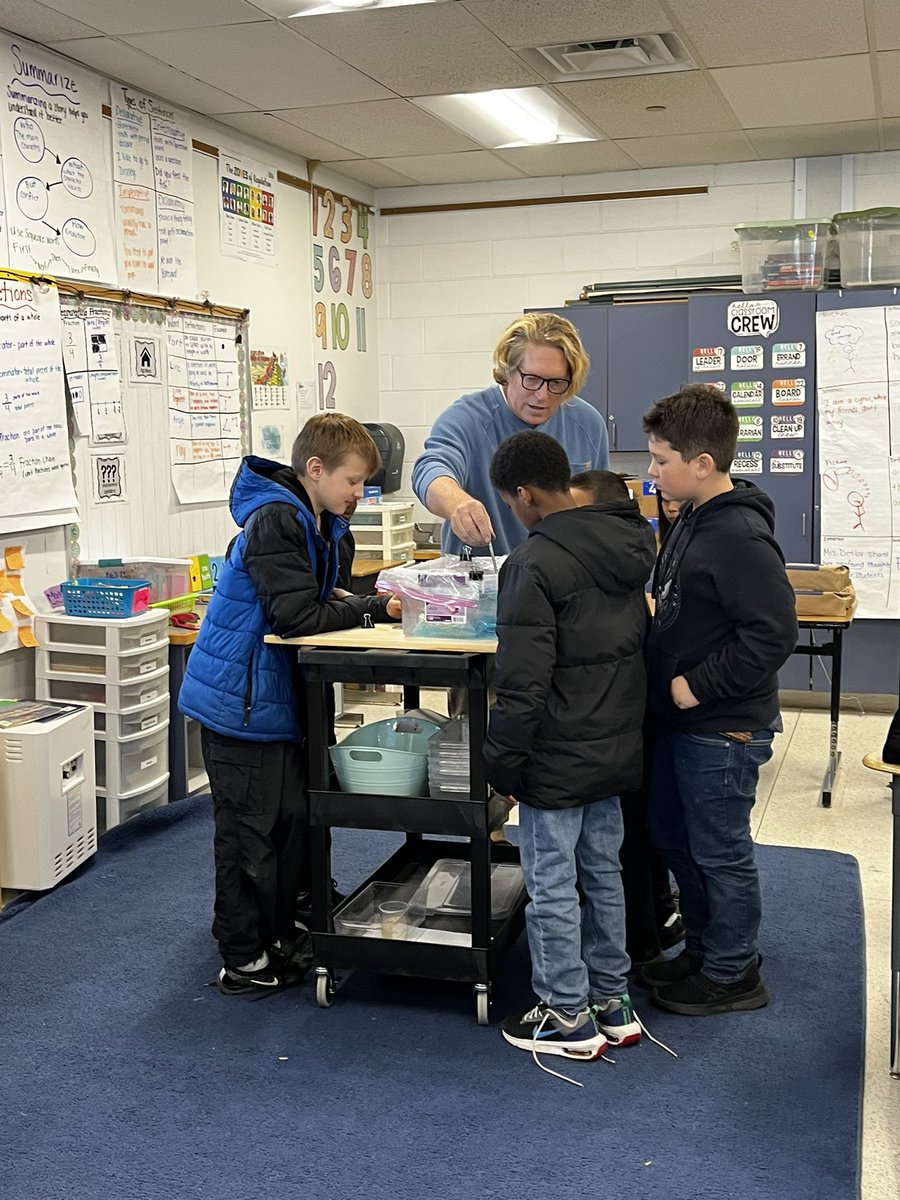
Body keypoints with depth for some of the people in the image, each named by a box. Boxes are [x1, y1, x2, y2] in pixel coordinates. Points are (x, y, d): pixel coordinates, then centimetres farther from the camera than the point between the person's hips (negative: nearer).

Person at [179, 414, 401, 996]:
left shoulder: (317, 523, 10)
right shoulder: (275, 522, -21)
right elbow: (298, 617, -26)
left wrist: (342, 598, -3)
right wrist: (373, 608, -18)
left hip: (276, 694, 10)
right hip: (242, 700, -10)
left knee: (293, 817, 14)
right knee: (251, 829, 0)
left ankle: (277, 935, 28)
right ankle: (243, 960, 12)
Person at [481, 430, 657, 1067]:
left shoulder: (534, 565, -21)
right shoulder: (630, 543, 3)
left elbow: (523, 685, -22)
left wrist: (502, 764, -12)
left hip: (557, 762, -8)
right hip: (617, 750, 8)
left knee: (552, 886, 6)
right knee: (603, 873, 19)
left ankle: (568, 1019, 18)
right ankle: (613, 1004, 31)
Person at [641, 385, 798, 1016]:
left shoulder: (740, 536, -24)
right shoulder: (693, 520, 6)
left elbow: (773, 633, -28)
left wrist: (698, 686, -23)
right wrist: (668, 673, 9)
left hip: (722, 728, -10)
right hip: (682, 719, 10)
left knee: (720, 851, 6)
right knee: (674, 835, 21)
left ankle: (733, 975, 24)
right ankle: (704, 948, 38)